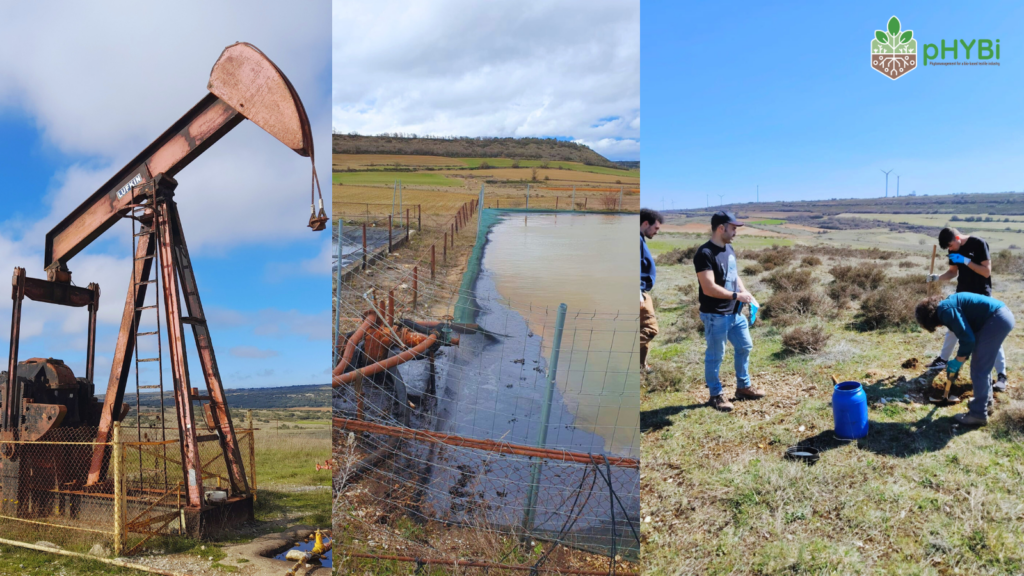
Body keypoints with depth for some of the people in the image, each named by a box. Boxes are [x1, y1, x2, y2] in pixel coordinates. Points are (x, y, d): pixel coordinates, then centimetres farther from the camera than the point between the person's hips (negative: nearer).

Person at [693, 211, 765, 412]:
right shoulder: (705, 254, -21)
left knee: (744, 347, 19)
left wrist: (747, 295, 5)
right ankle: (715, 395, 18)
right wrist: (737, 296, -21)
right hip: (715, 315, -9)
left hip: (735, 312, 9)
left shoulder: (729, 249, 8)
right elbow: (709, 288, -26)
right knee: (715, 356, 4)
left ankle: (743, 387, 36)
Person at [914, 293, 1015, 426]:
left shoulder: (946, 311, -15)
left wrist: (957, 362, -3)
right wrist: (960, 360, 27)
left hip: (996, 320, -10)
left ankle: (978, 414, 4)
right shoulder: (947, 306, 16)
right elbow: (967, 335, 25)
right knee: (983, 364, 26)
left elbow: (967, 339, -17)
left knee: (979, 368, -3)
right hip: (1002, 316, 10)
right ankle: (986, 398, 43)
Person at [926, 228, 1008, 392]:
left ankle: (1001, 375, -5)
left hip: (981, 295, -6)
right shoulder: (954, 250, 1)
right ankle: (943, 359, 35)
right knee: (953, 327, 17)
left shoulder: (978, 244, -18)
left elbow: (987, 271, -20)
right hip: (962, 294, 7)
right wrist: (937, 278, -6)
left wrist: (966, 261, -25)